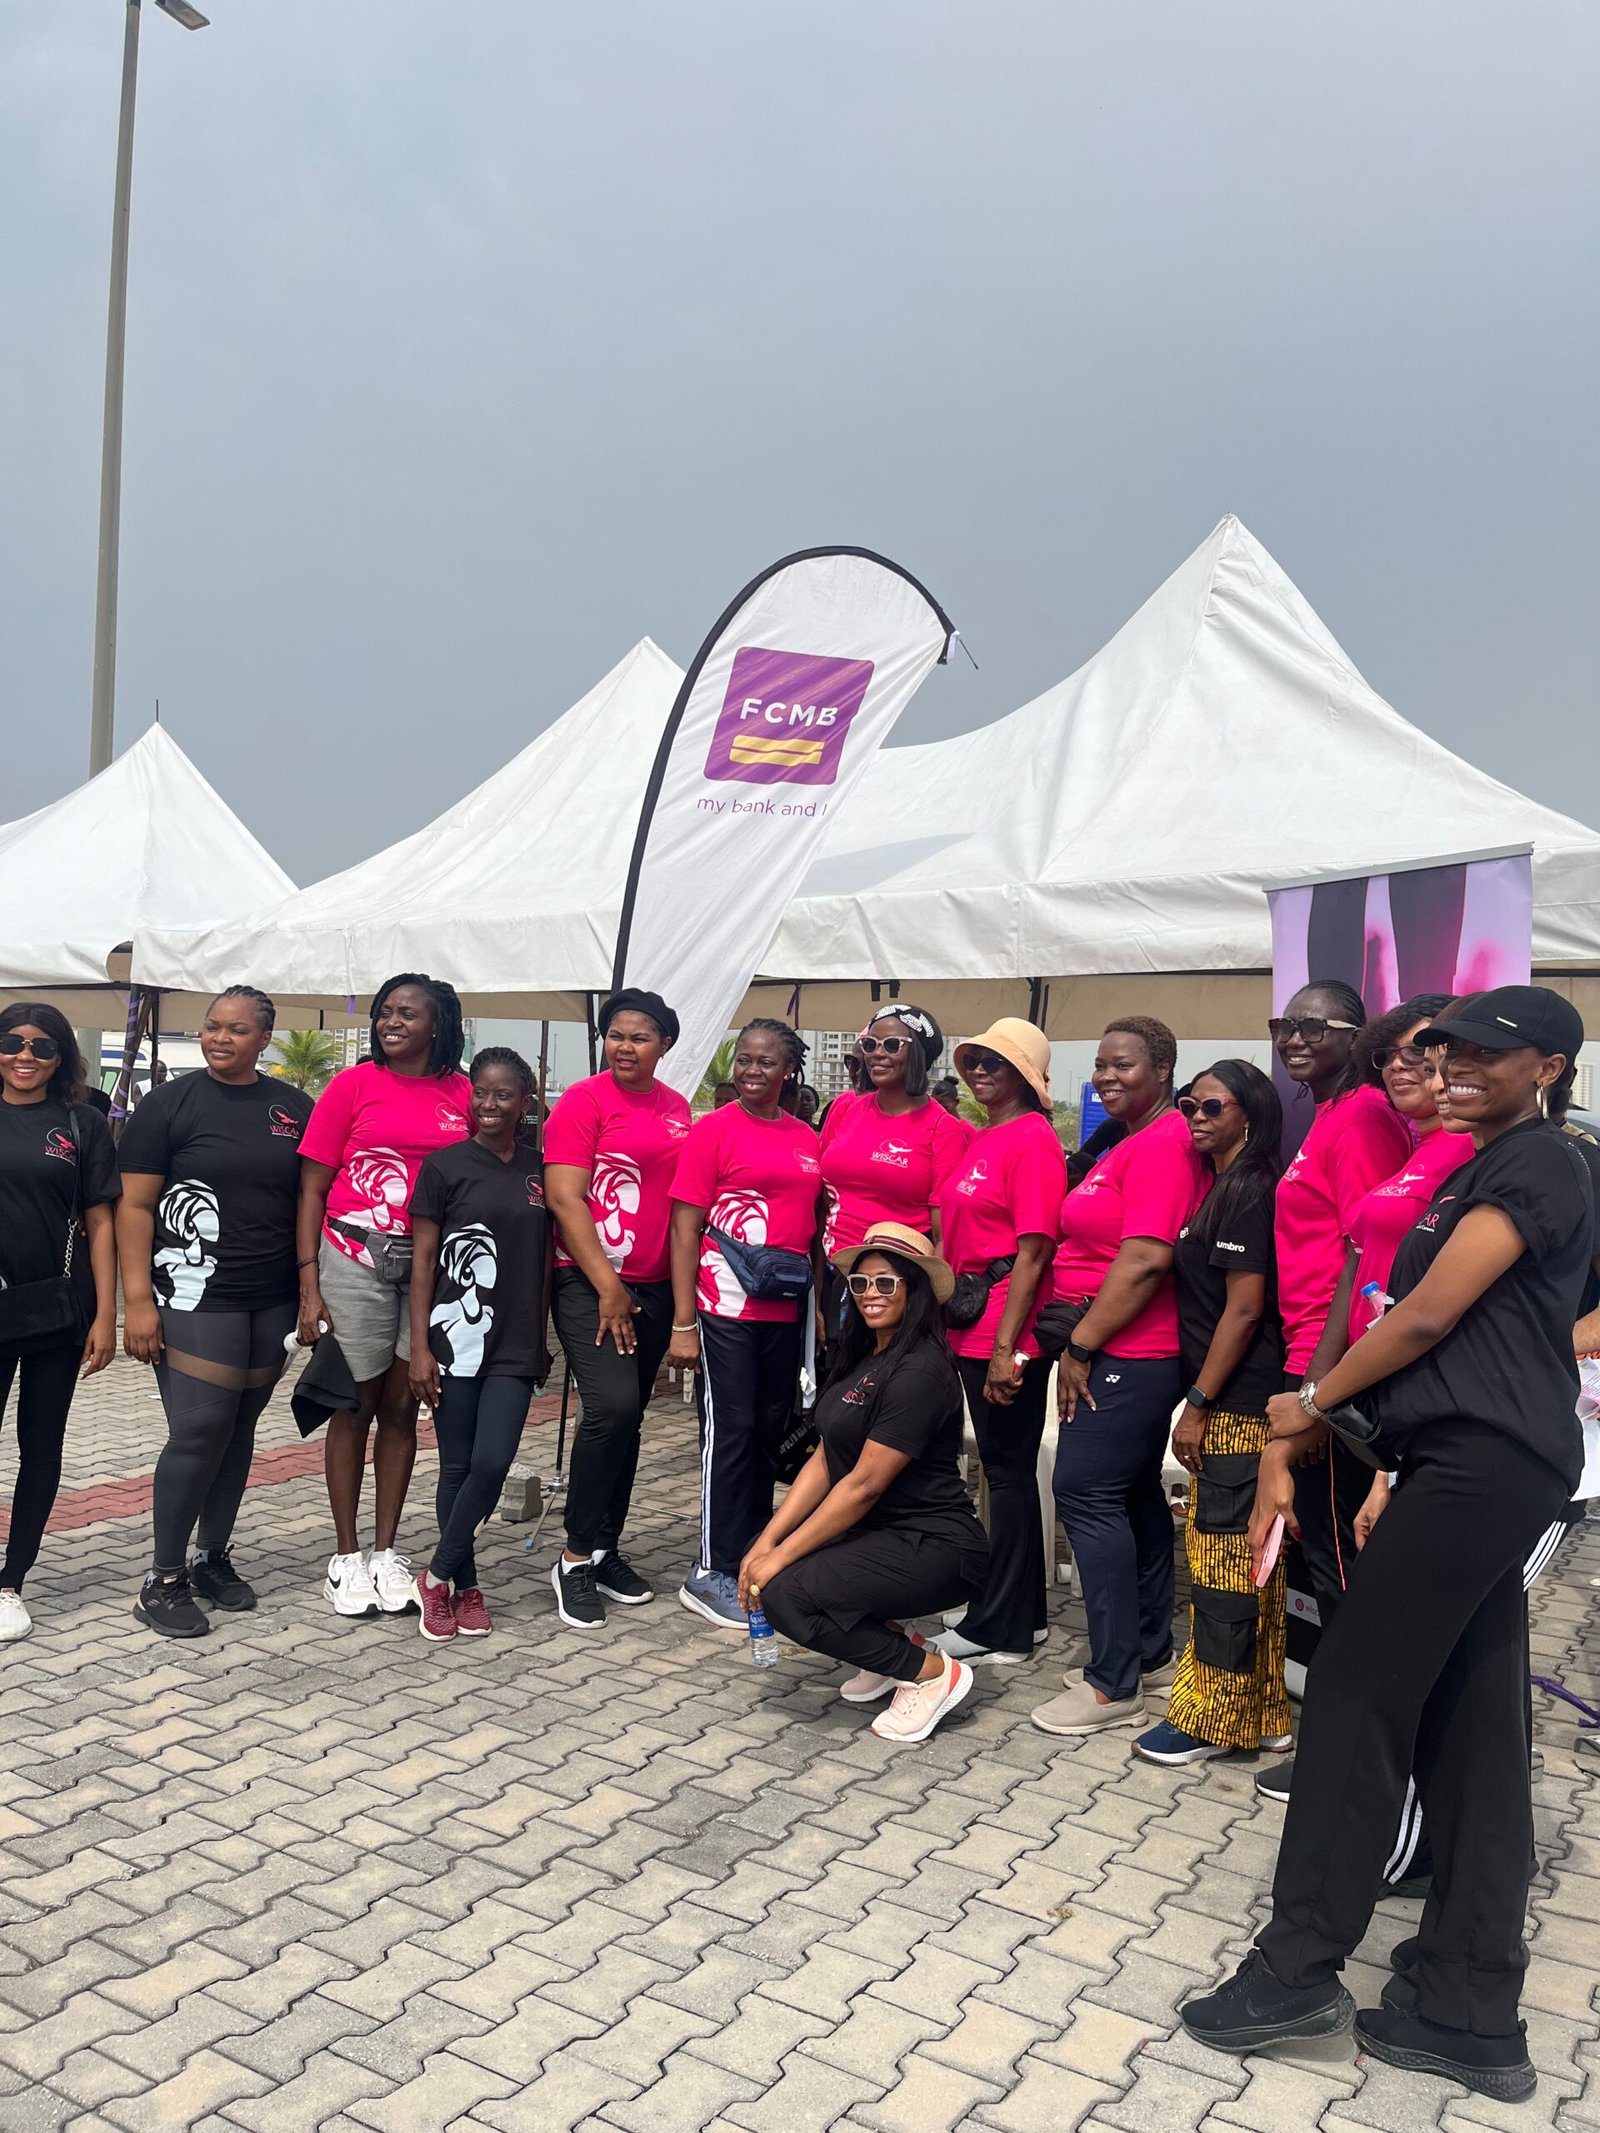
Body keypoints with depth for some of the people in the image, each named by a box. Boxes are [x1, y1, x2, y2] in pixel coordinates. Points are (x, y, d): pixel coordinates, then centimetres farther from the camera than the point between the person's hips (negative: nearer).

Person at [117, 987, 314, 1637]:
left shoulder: (294, 1108, 8)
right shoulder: (170, 1103, -2)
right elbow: (134, 1206, -4)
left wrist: (311, 1290, 6)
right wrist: (137, 1299, -12)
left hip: (273, 1302, 4)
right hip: (195, 1297, -4)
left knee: (239, 1430, 11)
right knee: (199, 1432, -7)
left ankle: (212, 1556, 26)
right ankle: (163, 1578, 6)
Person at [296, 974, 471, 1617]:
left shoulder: (463, 1095, 4)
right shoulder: (353, 1085, -2)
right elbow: (312, 1190, -1)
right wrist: (309, 1285, -6)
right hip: (355, 1258, -2)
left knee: (402, 1406, 10)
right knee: (355, 1406, 7)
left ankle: (386, 1552, 23)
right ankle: (345, 1557, 19)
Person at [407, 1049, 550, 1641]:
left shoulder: (540, 1169, 7)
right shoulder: (444, 1165, -2)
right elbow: (422, 1259, -2)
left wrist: (542, 1340, 13)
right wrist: (419, 1346, -6)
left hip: (515, 1347, 2)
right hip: (455, 1340, -2)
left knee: (492, 1463, -6)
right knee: (457, 1466, 6)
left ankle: (439, 1573, 13)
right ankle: (465, 1586, 21)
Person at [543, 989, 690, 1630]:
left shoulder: (677, 1109, 11)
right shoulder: (583, 1101, -7)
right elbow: (564, 1198, -12)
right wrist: (608, 1286, -14)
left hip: (654, 1286, 6)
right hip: (590, 1282, -6)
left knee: (628, 1420, 11)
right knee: (613, 1406, -19)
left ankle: (606, 1551, 23)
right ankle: (577, 1557, -5)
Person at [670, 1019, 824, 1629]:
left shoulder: (806, 1139, 10)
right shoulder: (712, 1130, -5)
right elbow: (684, 1229, -7)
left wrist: (820, 1306, 10)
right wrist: (683, 1323, -11)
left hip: (785, 1310, 6)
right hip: (726, 1308, -5)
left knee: (769, 1432, 13)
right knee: (731, 1431, -1)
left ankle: (753, 1558, 26)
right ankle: (714, 1574, 9)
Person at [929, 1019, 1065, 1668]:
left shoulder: (1033, 1139, -12)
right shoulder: (980, 1138, 14)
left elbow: (1032, 1251, -17)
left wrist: (1005, 1346, -19)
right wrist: (954, 1317, 15)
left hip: (1007, 1333, -9)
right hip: (972, 1327, 9)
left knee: (1008, 1469, 1)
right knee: (1005, 1468, 16)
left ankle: (1000, 1631, 12)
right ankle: (1023, 1614, 28)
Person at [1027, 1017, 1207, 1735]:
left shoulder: (1162, 1145, -15)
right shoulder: (1129, 1144, 16)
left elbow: (1145, 1260, -24)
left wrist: (1079, 1347, -18)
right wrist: (1080, 1344, 14)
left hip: (1125, 1354, -10)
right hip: (1132, 1354, 10)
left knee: (1087, 1495, -7)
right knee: (1135, 1496, 16)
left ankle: (1114, 1683, 0)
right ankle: (1149, 1653, 28)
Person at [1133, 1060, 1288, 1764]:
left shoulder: (1248, 1192, -13)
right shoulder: (1227, 1188, 16)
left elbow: (1244, 1309, -18)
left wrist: (1198, 1404, -16)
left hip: (1236, 1406, -10)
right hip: (1239, 1405, 10)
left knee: (1220, 1554, -2)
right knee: (1247, 1559, 15)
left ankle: (1212, 1718, 8)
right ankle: (1261, 1711, 25)